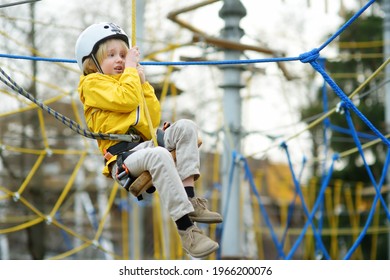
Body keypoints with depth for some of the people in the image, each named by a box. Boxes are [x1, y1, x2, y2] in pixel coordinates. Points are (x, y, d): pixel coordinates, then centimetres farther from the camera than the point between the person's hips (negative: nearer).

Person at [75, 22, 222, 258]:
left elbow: (154, 119, 22)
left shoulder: (128, 81, 30)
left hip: (144, 144, 8)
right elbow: (126, 100, -13)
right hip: (121, 153, -8)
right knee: (159, 156, -37)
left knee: (185, 127, -10)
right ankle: (186, 229, -45)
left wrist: (144, 83, 18)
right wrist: (131, 69, 0)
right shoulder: (93, 83, 5)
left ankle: (189, 197, -23)